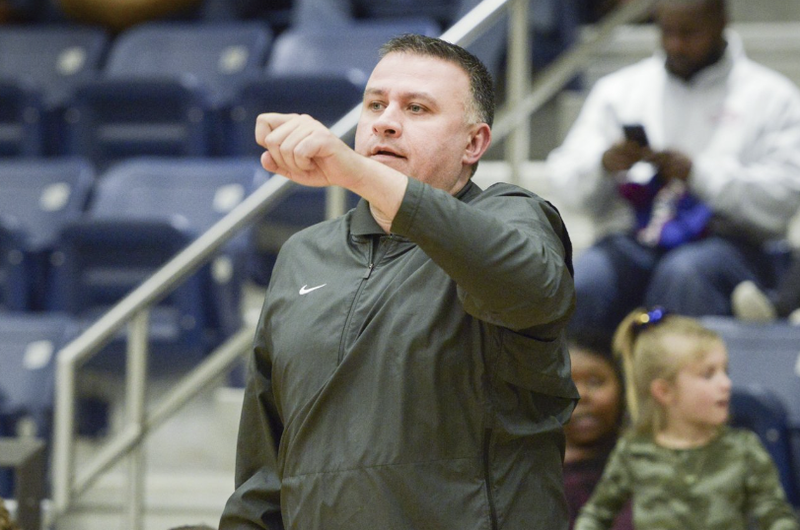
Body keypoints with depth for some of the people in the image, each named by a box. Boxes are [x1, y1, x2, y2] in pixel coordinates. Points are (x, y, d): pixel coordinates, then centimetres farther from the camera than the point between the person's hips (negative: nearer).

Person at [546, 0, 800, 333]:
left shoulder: (773, 96, 10)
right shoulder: (618, 89, 19)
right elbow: (563, 185, 12)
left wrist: (697, 171, -17)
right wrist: (604, 164, -11)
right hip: (631, 238, 3)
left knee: (683, 275, -38)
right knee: (584, 284, -31)